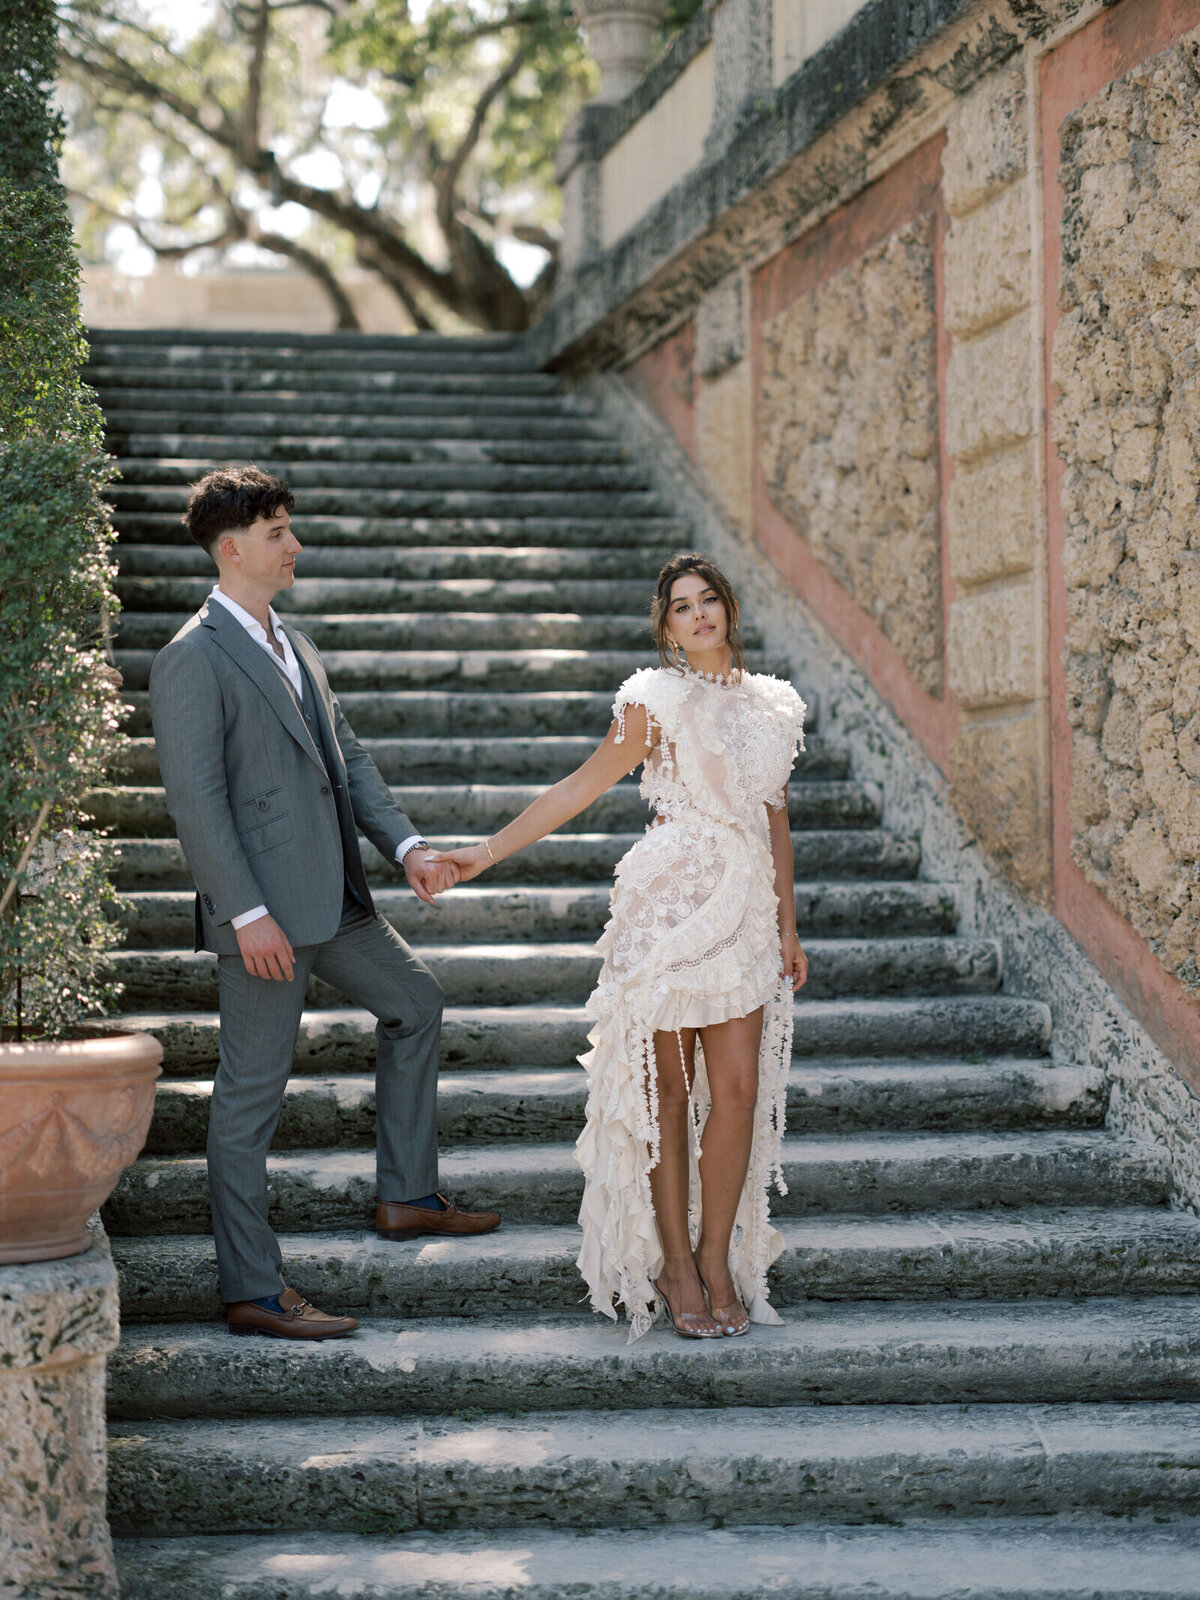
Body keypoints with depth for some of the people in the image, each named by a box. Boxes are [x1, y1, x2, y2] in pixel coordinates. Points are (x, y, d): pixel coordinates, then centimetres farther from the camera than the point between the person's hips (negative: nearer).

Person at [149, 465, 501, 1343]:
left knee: (415, 1000, 22)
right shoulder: (194, 659, -14)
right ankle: (253, 1292, 6)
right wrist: (248, 914, -22)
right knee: (251, 1096, -2)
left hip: (332, 901, 10)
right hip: (264, 914, -10)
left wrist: (406, 844, 3)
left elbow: (348, 756, 16)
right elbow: (195, 799, -19)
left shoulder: (292, 644, 15)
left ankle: (408, 1196, 33)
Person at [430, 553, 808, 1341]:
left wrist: (788, 926, 17)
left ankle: (719, 1261, 9)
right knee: (670, 1087, 2)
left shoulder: (772, 704, 13)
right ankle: (675, 1263, 10)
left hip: (746, 914, 4)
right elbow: (579, 788, 1)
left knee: (739, 1090, -1)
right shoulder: (656, 699, -2)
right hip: (671, 905, -4)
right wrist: (489, 851, -4)